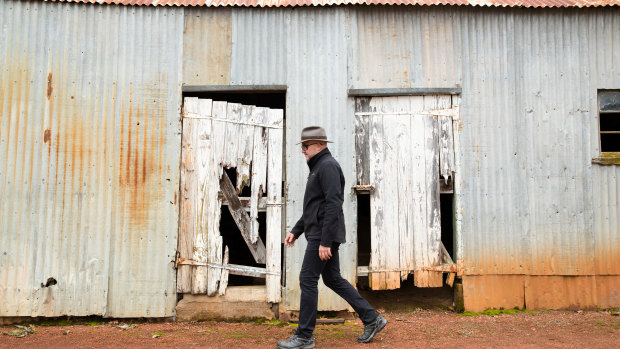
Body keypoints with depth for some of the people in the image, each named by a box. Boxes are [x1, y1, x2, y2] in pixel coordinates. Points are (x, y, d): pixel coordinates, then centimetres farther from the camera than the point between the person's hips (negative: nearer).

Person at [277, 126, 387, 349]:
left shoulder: (328, 166, -13)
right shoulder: (318, 167, 20)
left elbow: (333, 205, -21)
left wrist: (325, 241, -24)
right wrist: (296, 231, 21)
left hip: (324, 235, -10)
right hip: (319, 234, 10)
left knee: (308, 280, -5)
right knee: (333, 279, 13)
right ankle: (372, 320, 19)